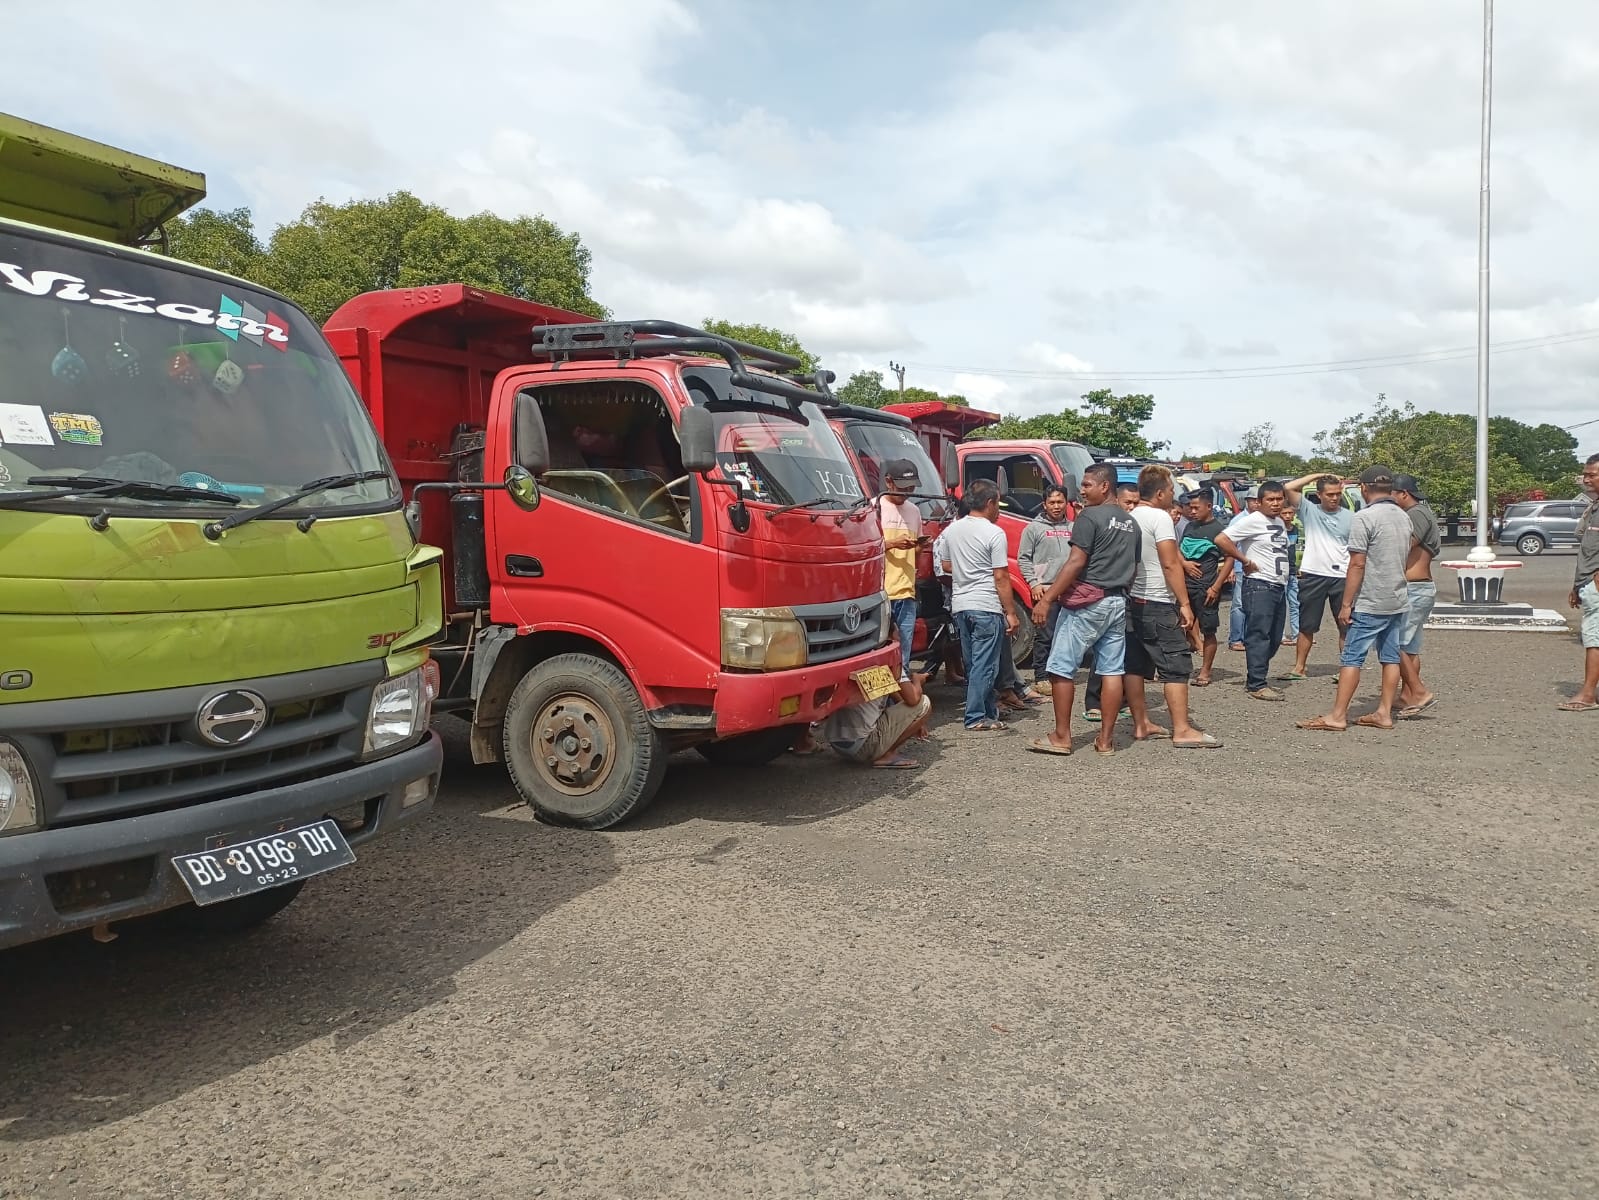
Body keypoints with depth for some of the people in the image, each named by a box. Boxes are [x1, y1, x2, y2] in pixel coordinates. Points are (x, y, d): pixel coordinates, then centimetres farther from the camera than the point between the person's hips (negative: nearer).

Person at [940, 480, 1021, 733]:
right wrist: (1011, 613, -9)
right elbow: (1001, 577, -13)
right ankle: (976, 718, 0)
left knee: (973, 663, 15)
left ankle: (989, 709, 25)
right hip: (986, 607, -7)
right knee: (985, 665, -1)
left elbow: (947, 566, 17)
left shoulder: (951, 530, 7)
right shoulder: (994, 533, -13)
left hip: (960, 605, 7)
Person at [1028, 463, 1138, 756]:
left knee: (1061, 668, -1)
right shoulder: (1130, 522, 14)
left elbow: (1076, 563, -17)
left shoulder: (1089, 517, -11)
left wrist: (1046, 599, -18)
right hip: (1118, 603, 8)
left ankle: (1061, 736, 2)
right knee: (1112, 670, 6)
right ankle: (1106, 738, 10)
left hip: (1086, 601, -8)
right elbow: (1134, 566, 18)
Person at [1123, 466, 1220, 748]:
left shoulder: (1131, 518, 12)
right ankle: (1182, 730, -6)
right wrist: (1185, 603, -15)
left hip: (1133, 600, 9)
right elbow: (1170, 563, -16)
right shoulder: (1160, 516, -12)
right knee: (1176, 665, -5)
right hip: (1157, 603, -9)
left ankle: (1141, 725, 14)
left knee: (1135, 664, 9)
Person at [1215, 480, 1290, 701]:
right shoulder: (1252, 521, -11)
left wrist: (1285, 579, 14)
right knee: (1259, 635, -8)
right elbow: (1221, 540, -20)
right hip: (1259, 586, -9)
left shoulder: (1280, 522, 16)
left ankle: (1255, 678, 22)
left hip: (1280, 587, 9)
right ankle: (1257, 685, -5)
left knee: (1274, 638, 12)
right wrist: (1246, 561, -15)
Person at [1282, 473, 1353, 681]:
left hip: (1341, 577, 1)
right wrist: (1318, 475, -4)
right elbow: (1288, 488, -7)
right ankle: (1299, 667, 15)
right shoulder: (1309, 511, 3)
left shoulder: (1350, 517, 5)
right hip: (1312, 576, -1)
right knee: (1307, 626, 7)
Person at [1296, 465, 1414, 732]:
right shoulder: (1404, 517, 10)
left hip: (1370, 604, -8)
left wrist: (1346, 604, -13)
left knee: (1352, 658, -5)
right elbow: (1405, 558, 18)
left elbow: (1357, 564, -17)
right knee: (1391, 657, 10)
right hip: (1398, 601, 8)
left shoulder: (1364, 517, -14)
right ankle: (1384, 713, 14)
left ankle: (1337, 716, -5)